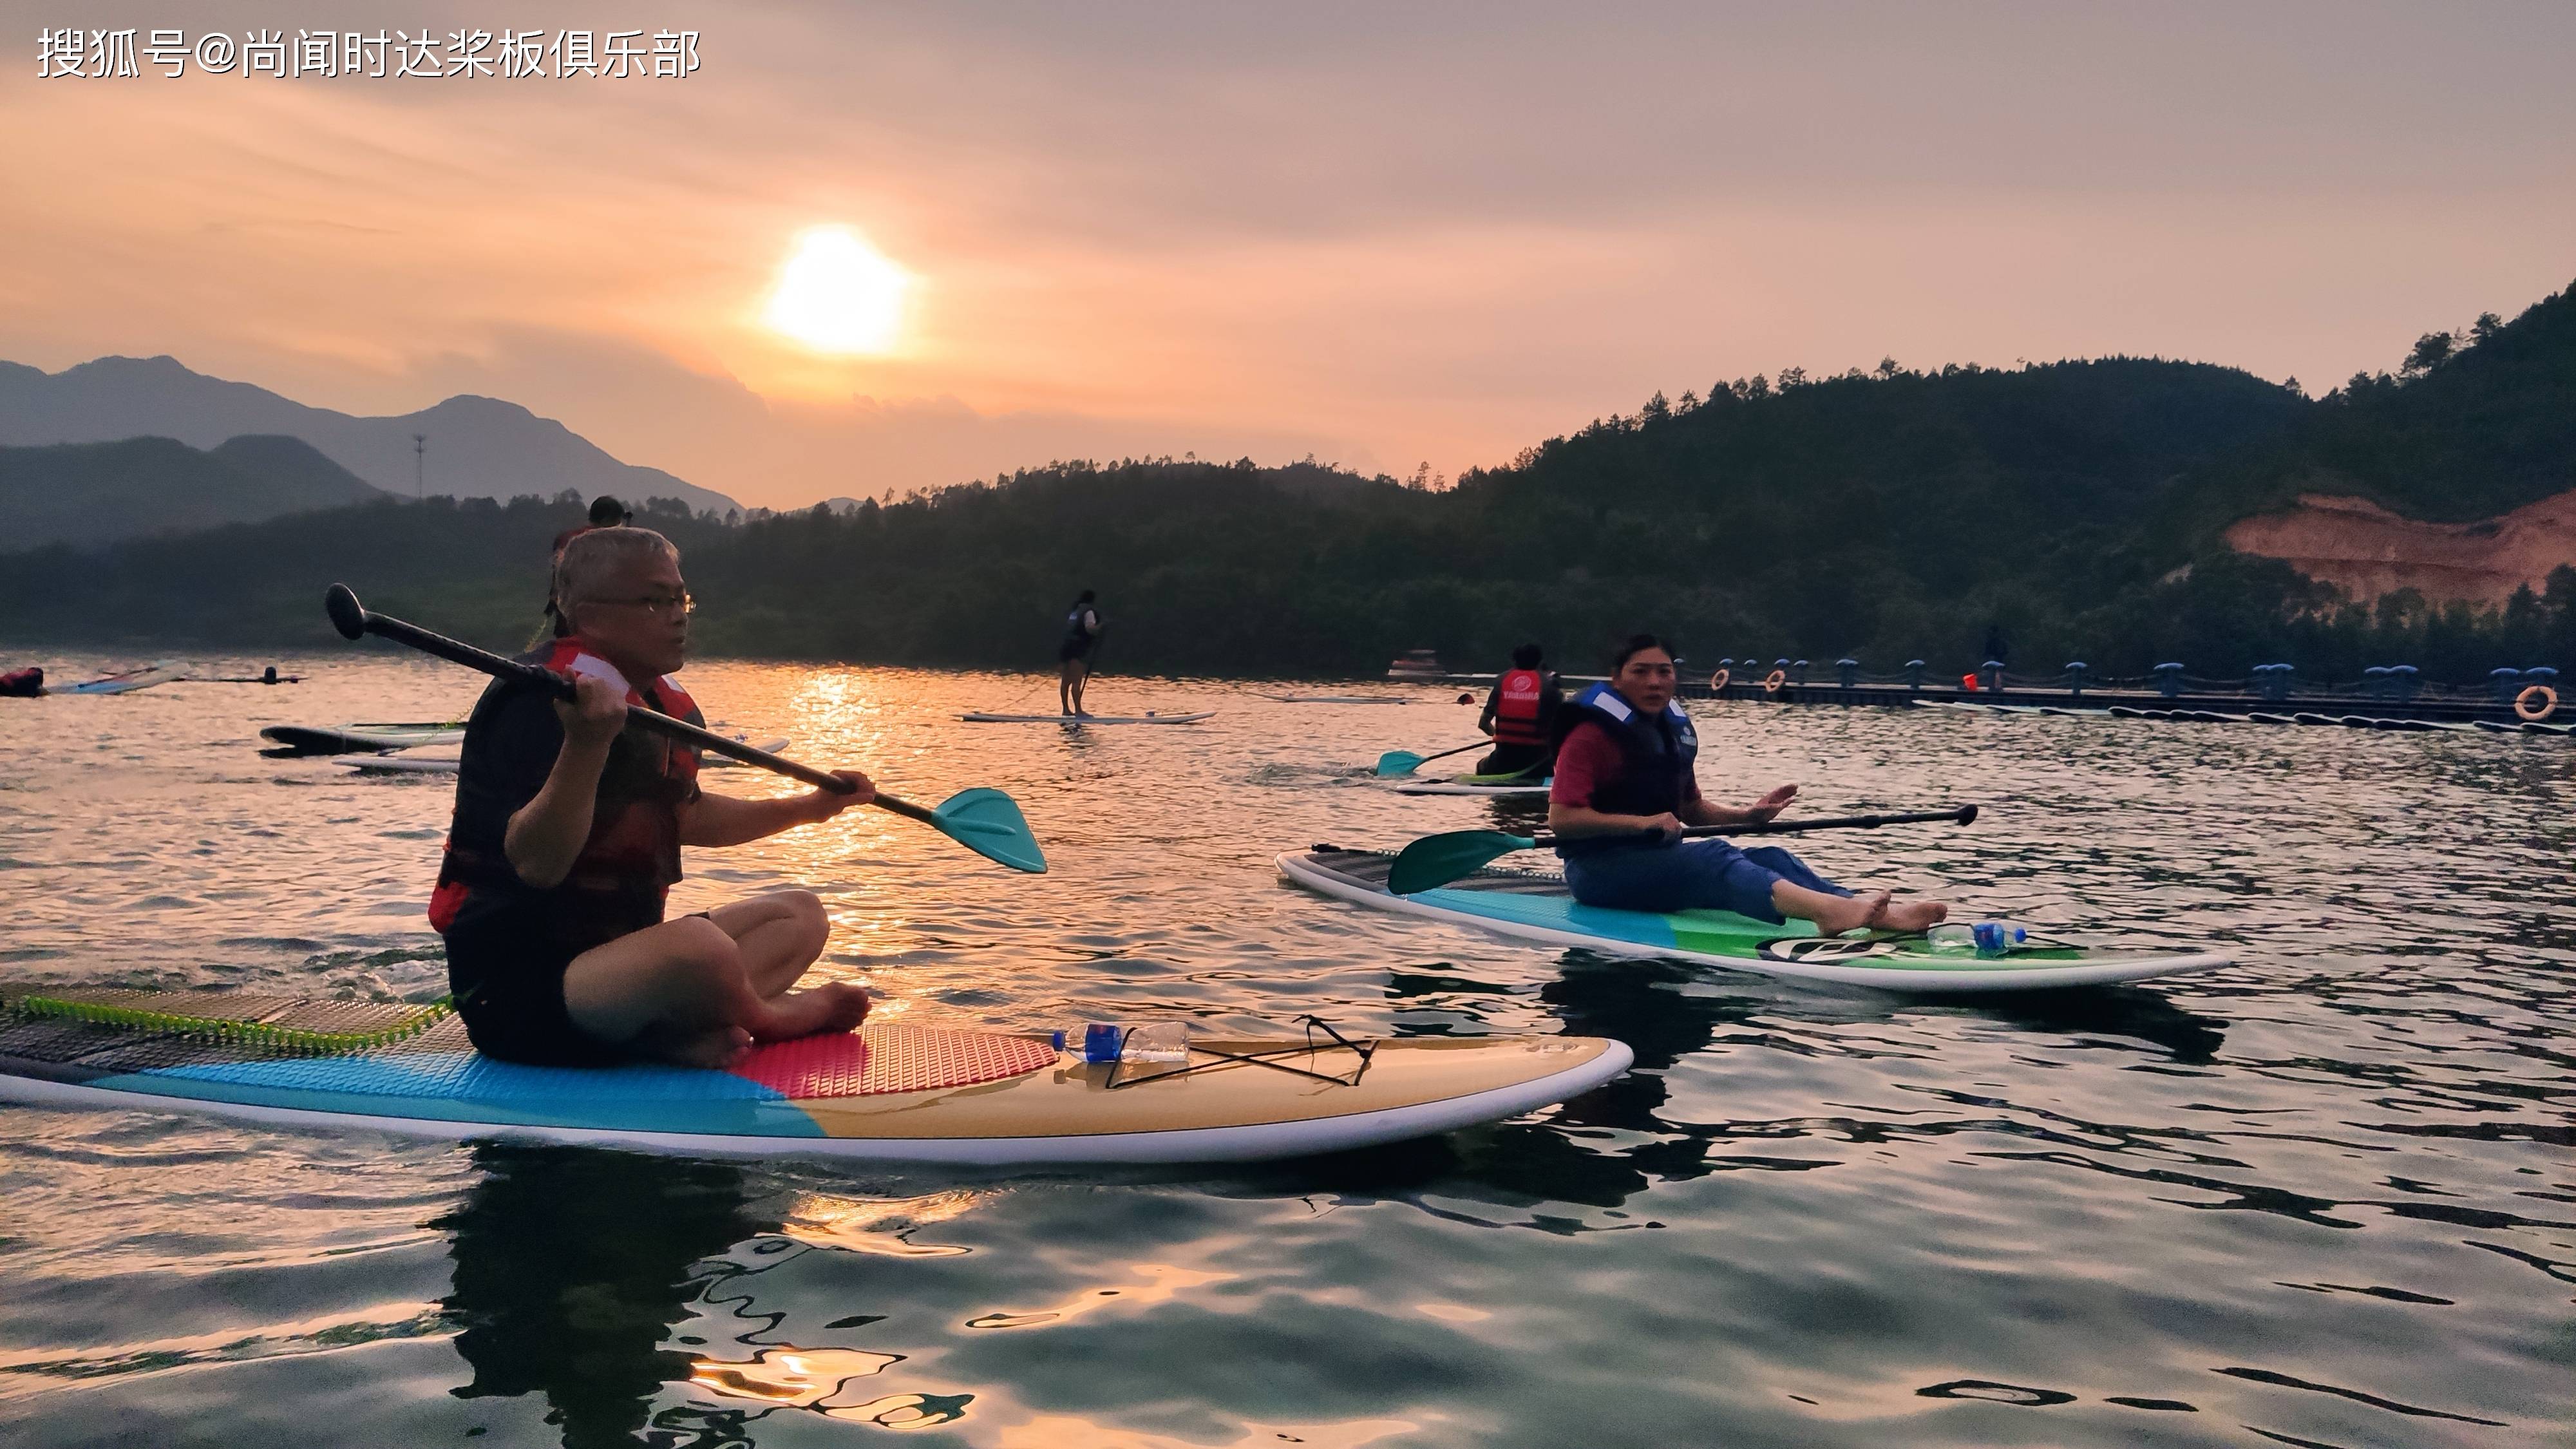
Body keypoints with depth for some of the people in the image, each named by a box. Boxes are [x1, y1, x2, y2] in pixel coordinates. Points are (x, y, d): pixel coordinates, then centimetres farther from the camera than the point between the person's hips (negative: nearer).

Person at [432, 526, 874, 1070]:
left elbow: (686, 817, 30)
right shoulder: (546, 701, -18)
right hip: (514, 989, -11)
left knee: (799, 915, 17)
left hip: (616, 953, 11)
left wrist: (809, 807, 29)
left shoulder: (668, 705, 12)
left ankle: (666, 1034, -12)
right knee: (699, 947, -38)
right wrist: (586, 744, -40)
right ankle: (767, 1017, -2)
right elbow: (536, 864, -28)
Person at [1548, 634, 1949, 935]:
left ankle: (1880, 912, -32)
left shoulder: (1674, 730, 15)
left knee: (1770, 858, -11)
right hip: (1600, 869, -8)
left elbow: (1692, 808, 26)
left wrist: (1746, 815, 8)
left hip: (1659, 858, 8)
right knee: (1712, 857, -32)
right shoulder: (1593, 735, -12)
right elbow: (1560, 819, -21)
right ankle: (1825, 909, -56)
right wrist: (1643, 822, -26)